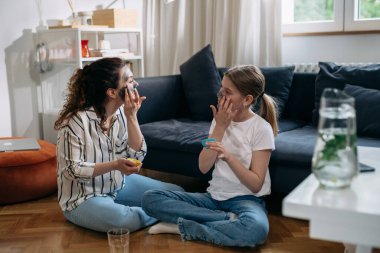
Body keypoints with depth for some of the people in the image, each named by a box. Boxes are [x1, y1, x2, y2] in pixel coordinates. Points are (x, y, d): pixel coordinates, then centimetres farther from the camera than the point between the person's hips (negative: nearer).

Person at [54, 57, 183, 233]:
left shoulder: (121, 112, -6)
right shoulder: (77, 121, -23)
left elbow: (137, 155, -6)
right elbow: (73, 170, -20)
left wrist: (131, 116, -18)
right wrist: (114, 165, -34)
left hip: (118, 184, 6)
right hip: (84, 197, -6)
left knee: (176, 193, -4)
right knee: (124, 219, -35)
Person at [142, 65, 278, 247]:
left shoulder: (261, 128, -8)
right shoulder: (221, 120, 7)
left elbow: (256, 185, -12)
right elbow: (204, 167, -3)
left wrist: (228, 157, -27)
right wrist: (219, 127, -9)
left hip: (246, 199, -5)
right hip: (214, 196, 5)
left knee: (256, 229, -41)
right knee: (150, 198, -13)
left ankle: (181, 227, -21)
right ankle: (228, 219, -17)